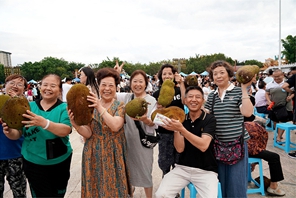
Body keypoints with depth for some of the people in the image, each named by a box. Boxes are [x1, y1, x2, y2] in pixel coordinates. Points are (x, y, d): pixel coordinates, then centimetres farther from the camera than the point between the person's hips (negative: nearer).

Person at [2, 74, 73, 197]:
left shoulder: (64, 108, -9)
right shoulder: (29, 107, 0)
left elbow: (65, 131, -26)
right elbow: (18, 134, 0)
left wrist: (44, 123, -41)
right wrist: (10, 132, -23)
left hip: (59, 163, -1)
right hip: (32, 163, 1)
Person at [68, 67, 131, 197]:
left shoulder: (120, 106, -4)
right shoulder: (90, 106, 0)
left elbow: (115, 126, -22)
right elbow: (88, 133, -6)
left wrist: (100, 107, -26)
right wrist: (75, 124, -24)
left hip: (113, 154, -1)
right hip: (94, 154, 2)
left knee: (113, 187, 10)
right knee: (95, 187, 13)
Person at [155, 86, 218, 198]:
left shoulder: (210, 119, -7)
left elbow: (203, 146, -22)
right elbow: (180, 149, -5)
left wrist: (181, 129, -30)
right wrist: (176, 130, -20)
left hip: (206, 171, -2)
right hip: (183, 168, 2)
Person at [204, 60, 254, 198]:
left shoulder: (238, 92, -3)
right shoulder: (212, 96, 10)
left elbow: (247, 113, -17)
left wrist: (244, 88, -18)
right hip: (218, 144, 4)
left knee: (236, 185, 4)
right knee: (223, 182, 16)